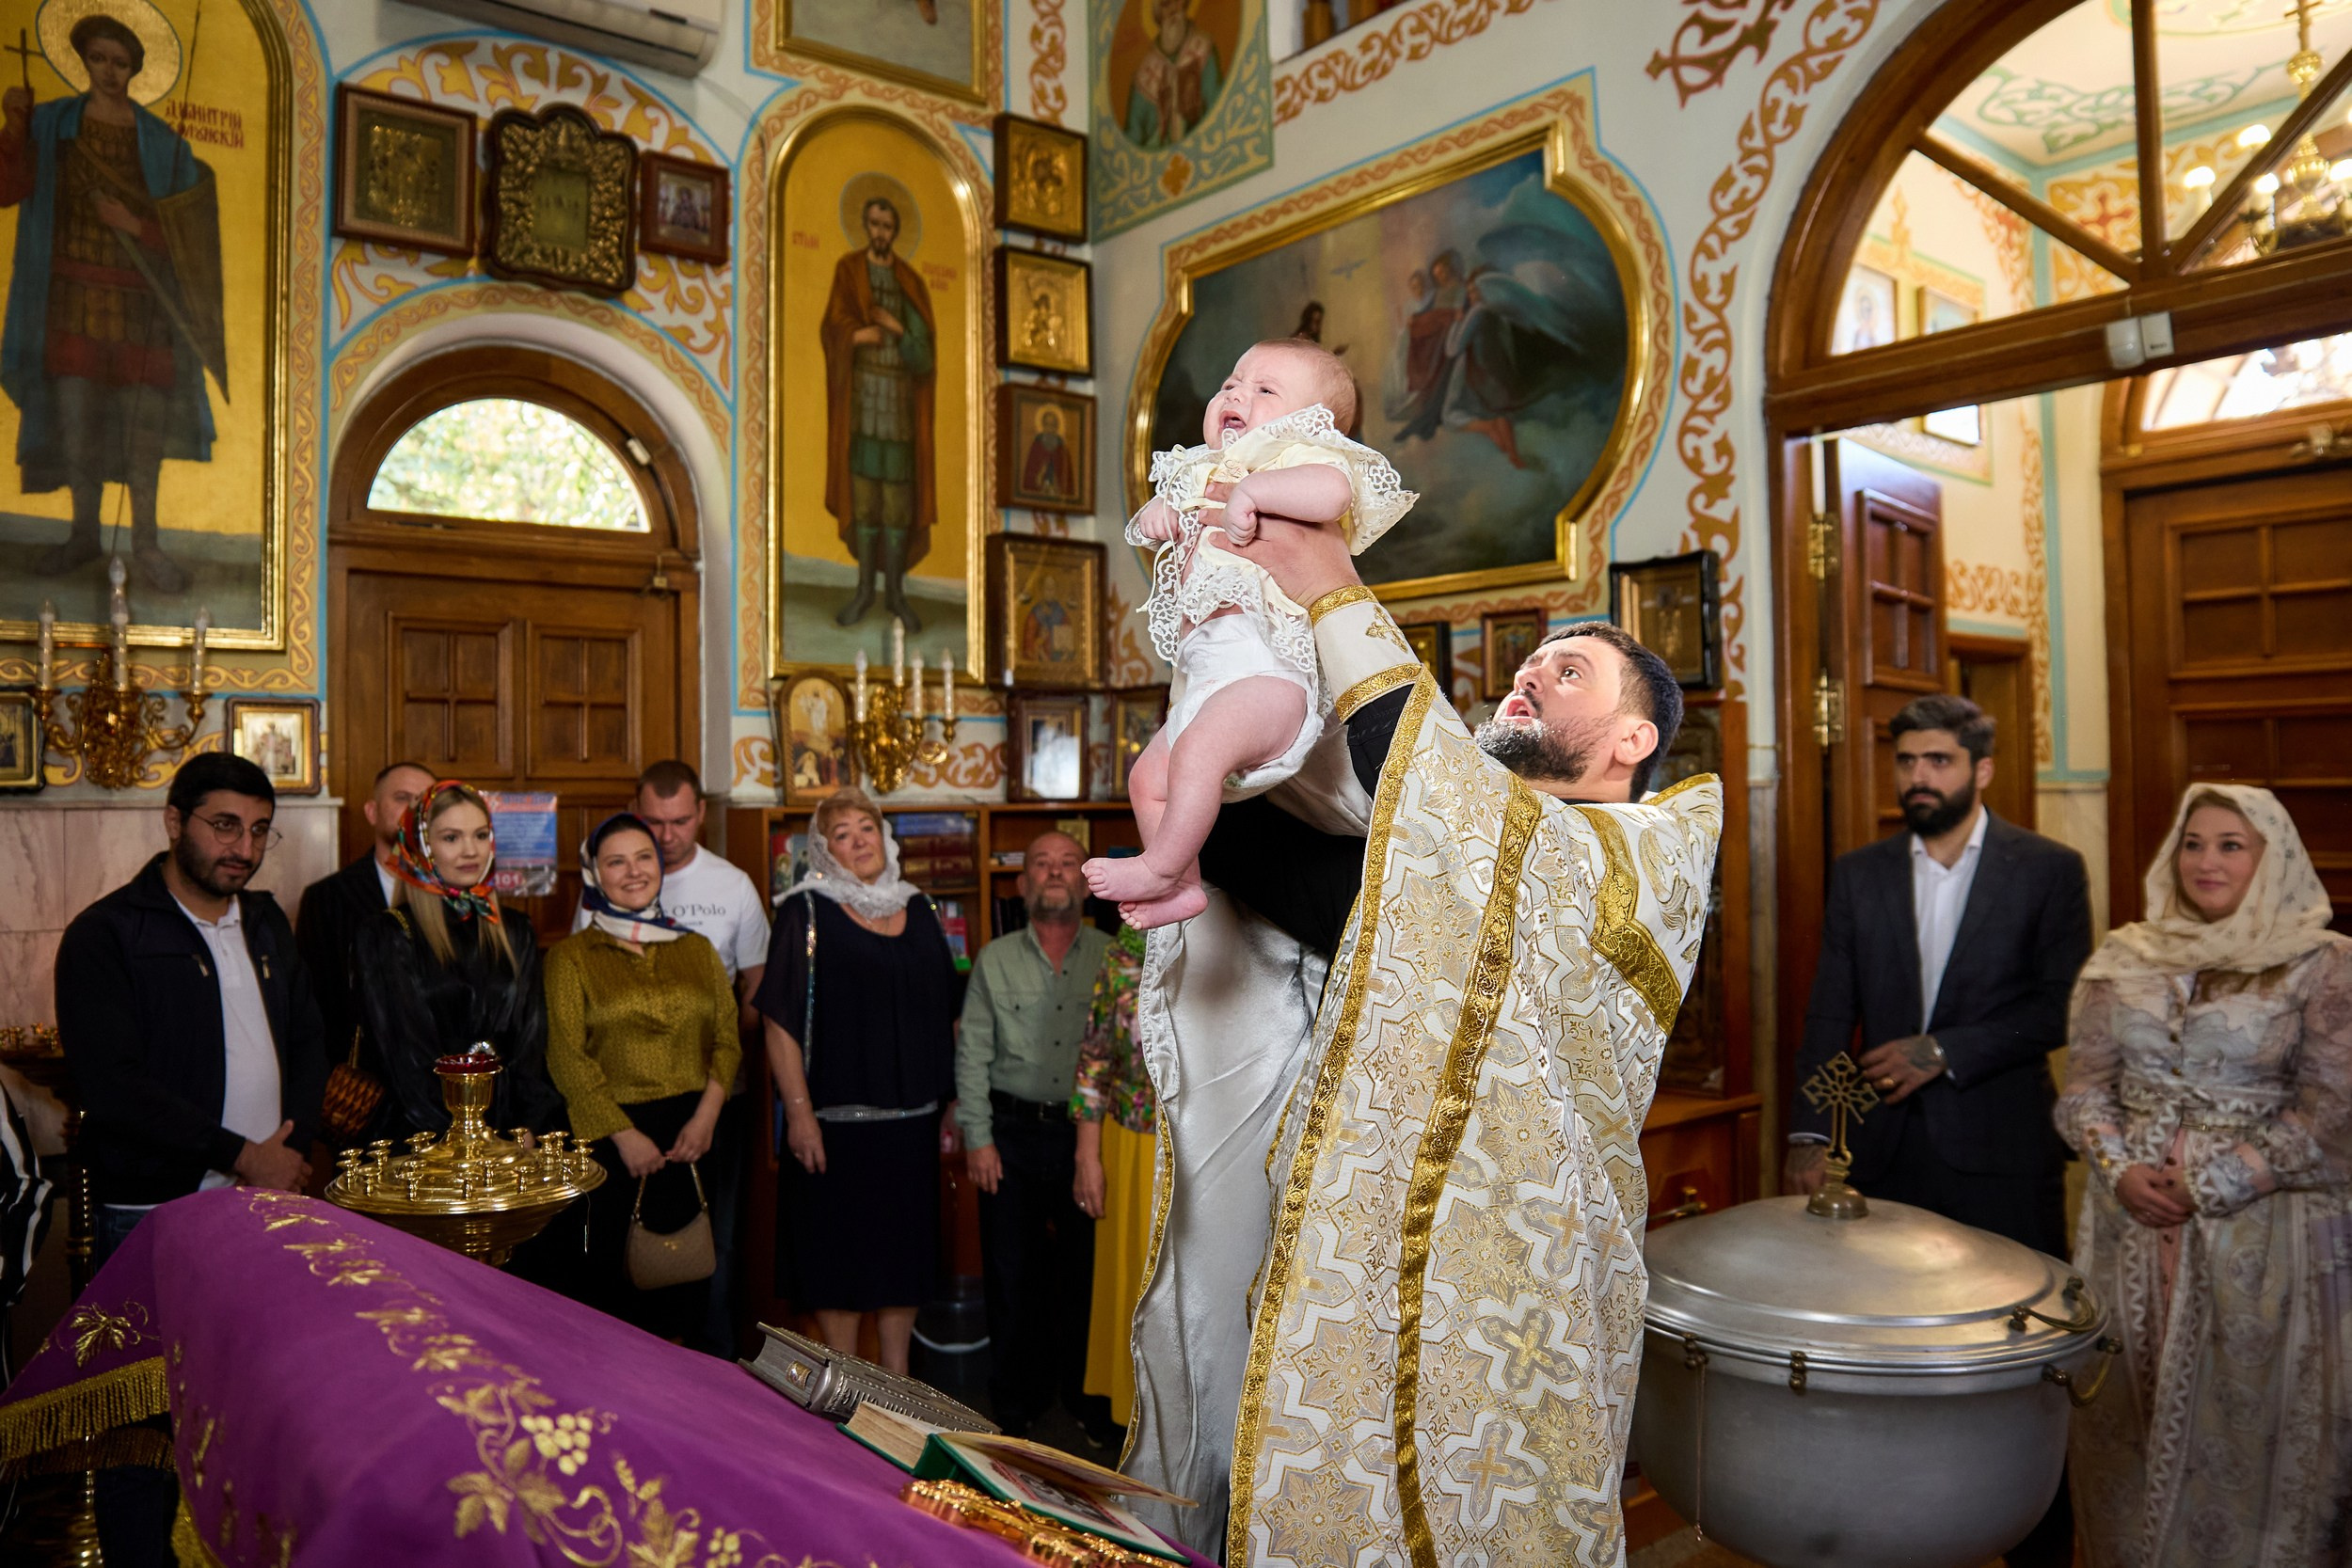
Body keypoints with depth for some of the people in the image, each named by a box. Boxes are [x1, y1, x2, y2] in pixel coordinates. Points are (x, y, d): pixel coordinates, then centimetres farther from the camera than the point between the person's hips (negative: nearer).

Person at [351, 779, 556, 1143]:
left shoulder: (514, 933, 14)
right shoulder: (384, 938, 2)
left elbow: (530, 1044, 10)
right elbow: (408, 1062, -4)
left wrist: (527, 1130, -5)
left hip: (510, 1131, 3)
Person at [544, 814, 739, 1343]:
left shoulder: (697, 950, 12)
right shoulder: (571, 957, 2)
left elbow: (727, 1039, 7)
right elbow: (567, 1056, -6)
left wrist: (706, 1115, -8)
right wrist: (624, 1134, -13)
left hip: (692, 1136, 3)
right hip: (610, 1138, -3)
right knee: (613, 1275, 2)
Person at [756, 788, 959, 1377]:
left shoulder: (918, 910, 9)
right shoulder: (806, 911, -5)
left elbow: (945, 1013, 14)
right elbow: (781, 1022, -10)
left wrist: (950, 1100, 11)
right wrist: (798, 1112, -16)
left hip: (911, 1115, 4)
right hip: (836, 1117, -4)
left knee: (904, 1245, 11)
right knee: (838, 1248, 4)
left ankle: (897, 1376, 26)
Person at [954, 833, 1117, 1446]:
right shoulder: (994, 961, 5)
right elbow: (972, 1055, 4)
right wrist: (978, 1138, -3)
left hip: (1090, 1134, 0)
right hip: (1014, 1132, 1)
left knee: (1089, 1270, 7)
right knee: (1012, 1273, 8)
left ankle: (1091, 1398, 25)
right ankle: (1014, 1404, 25)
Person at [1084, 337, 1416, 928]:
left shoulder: (1297, 460, 0)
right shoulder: (1207, 476, 28)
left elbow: (1333, 490, -22)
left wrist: (1251, 491, -20)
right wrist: (1156, 513, 8)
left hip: (1265, 669, -10)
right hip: (1204, 673, 10)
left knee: (1197, 750, -29)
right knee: (1148, 777, 12)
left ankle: (1161, 868, -14)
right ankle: (1185, 888, 20)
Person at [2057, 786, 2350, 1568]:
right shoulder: (2124, 960, 5)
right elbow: (2084, 1085, 7)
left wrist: (2208, 1184, -12)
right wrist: (2120, 1169, -9)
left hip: (2261, 1229, -3)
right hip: (2132, 1218, 3)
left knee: (2247, 1420, 7)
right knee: (2127, 1410, 12)